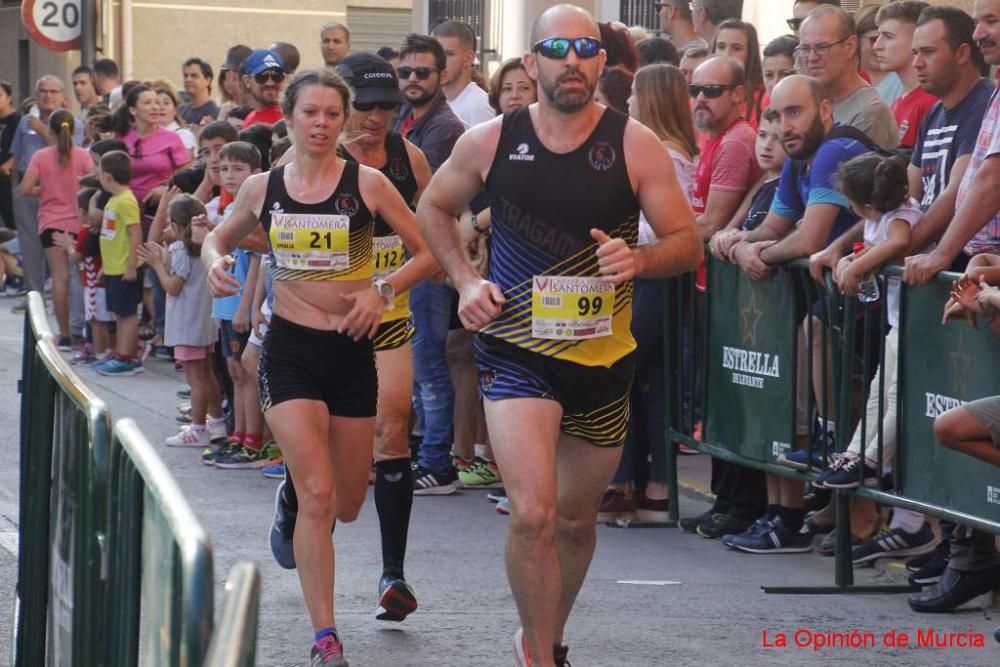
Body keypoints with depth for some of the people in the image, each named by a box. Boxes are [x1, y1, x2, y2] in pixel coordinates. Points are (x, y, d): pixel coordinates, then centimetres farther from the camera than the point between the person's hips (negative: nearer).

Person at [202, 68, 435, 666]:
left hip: (352, 348, 1)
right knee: (318, 493, -13)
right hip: (291, 348, -1)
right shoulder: (263, 188, 2)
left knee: (347, 504, 11)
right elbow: (218, 239, 19)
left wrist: (384, 290, -15)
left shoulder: (367, 184, -3)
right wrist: (216, 264, -3)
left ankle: (293, 500, 49)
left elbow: (427, 252, 0)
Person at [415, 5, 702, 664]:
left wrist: (638, 259, -24)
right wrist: (465, 279, 0)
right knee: (533, 514, -19)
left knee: (576, 519, 17)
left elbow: (687, 242, -4)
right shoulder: (490, 141, -4)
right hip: (516, 350, -2)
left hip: (603, 356, 2)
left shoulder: (635, 145, -6)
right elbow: (434, 208, 14)